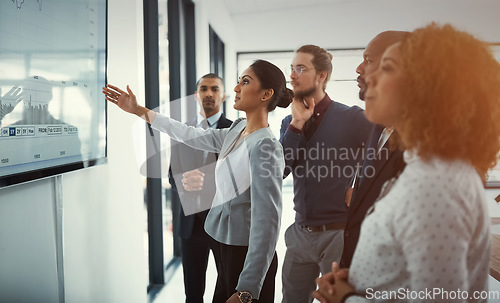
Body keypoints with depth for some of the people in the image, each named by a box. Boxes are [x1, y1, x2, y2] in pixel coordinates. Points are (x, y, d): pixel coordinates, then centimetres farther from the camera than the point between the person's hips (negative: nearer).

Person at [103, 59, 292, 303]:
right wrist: (138, 110, 18)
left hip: (248, 255, -8)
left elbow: (266, 222, -26)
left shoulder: (264, 146, -22)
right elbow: (191, 135, 14)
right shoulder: (238, 130, 4)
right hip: (229, 247, 8)